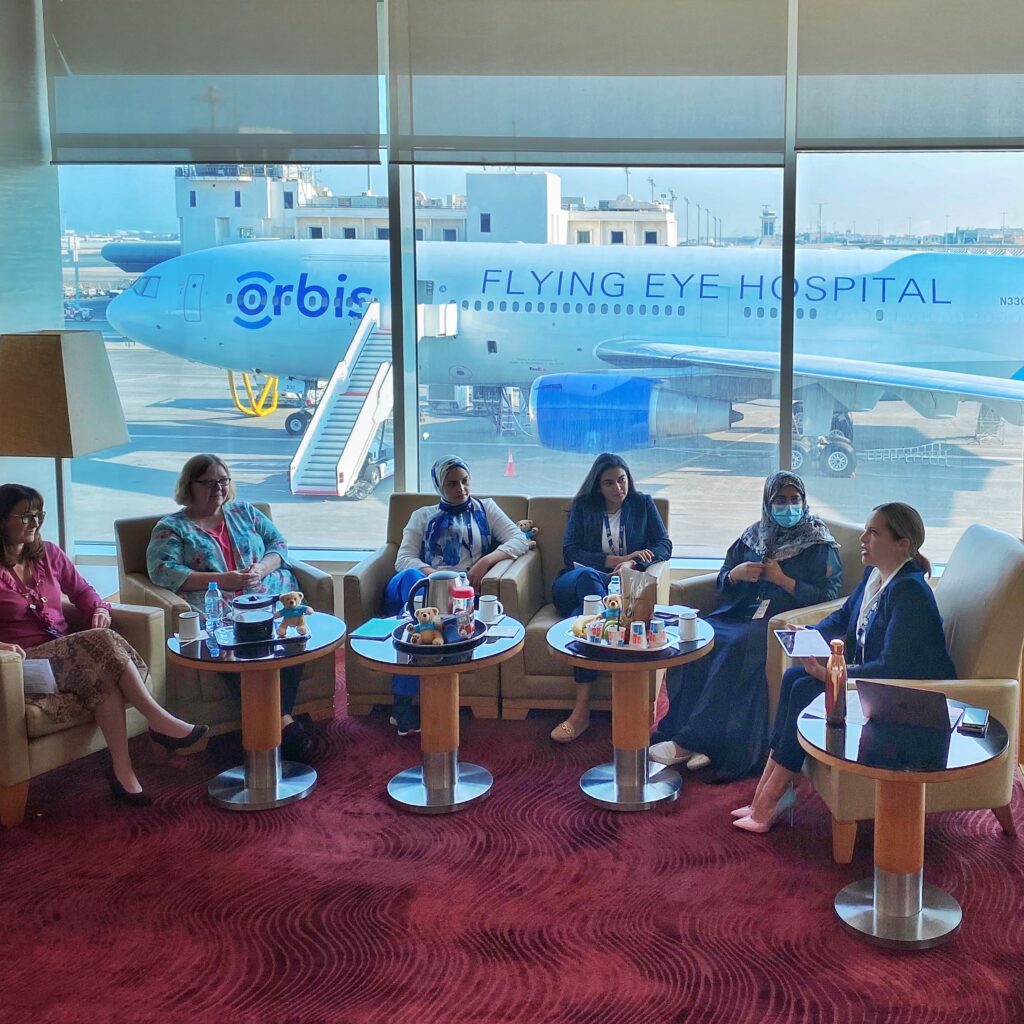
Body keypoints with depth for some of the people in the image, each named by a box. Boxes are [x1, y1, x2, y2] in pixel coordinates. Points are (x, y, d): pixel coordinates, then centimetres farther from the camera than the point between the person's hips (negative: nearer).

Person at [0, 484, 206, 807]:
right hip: (27, 660, -5)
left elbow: (81, 590, 23)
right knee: (101, 641, -30)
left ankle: (123, 772, -33)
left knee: (105, 677, -31)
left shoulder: (48, 554, 14)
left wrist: (99, 609, 1)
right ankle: (159, 720, -26)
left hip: (66, 653, 5)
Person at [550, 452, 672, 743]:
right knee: (587, 576, -42)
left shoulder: (643, 504, 20)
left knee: (581, 616, -39)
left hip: (619, 586, 0)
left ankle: (582, 708, -46)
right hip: (571, 585, 0)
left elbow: (664, 545, 8)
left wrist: (632, 563, -13)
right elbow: (570, 552, 5)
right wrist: (615, 560, -8)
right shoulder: (583, 506, 18)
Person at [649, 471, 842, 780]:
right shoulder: (753, 536, 19)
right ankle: (701, 742, -29)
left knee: (737, 647, -36)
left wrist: (782, 580, -11)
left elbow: (828, 595, -5)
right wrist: (735, 574, -2)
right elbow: (721, 580, 21)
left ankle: (689, 741, -34)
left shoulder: (820, 545, 5)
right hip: (739, 614, 5)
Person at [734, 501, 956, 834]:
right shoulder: (874, 574, 4)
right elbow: (843, 617, 19)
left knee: (807, 692, -19)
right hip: (872, 674, 10)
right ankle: (768, 791, -4)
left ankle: (771, 799, -9)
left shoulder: (909, 592, -26)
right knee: (794, 679, -3)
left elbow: (892, 667, -30)